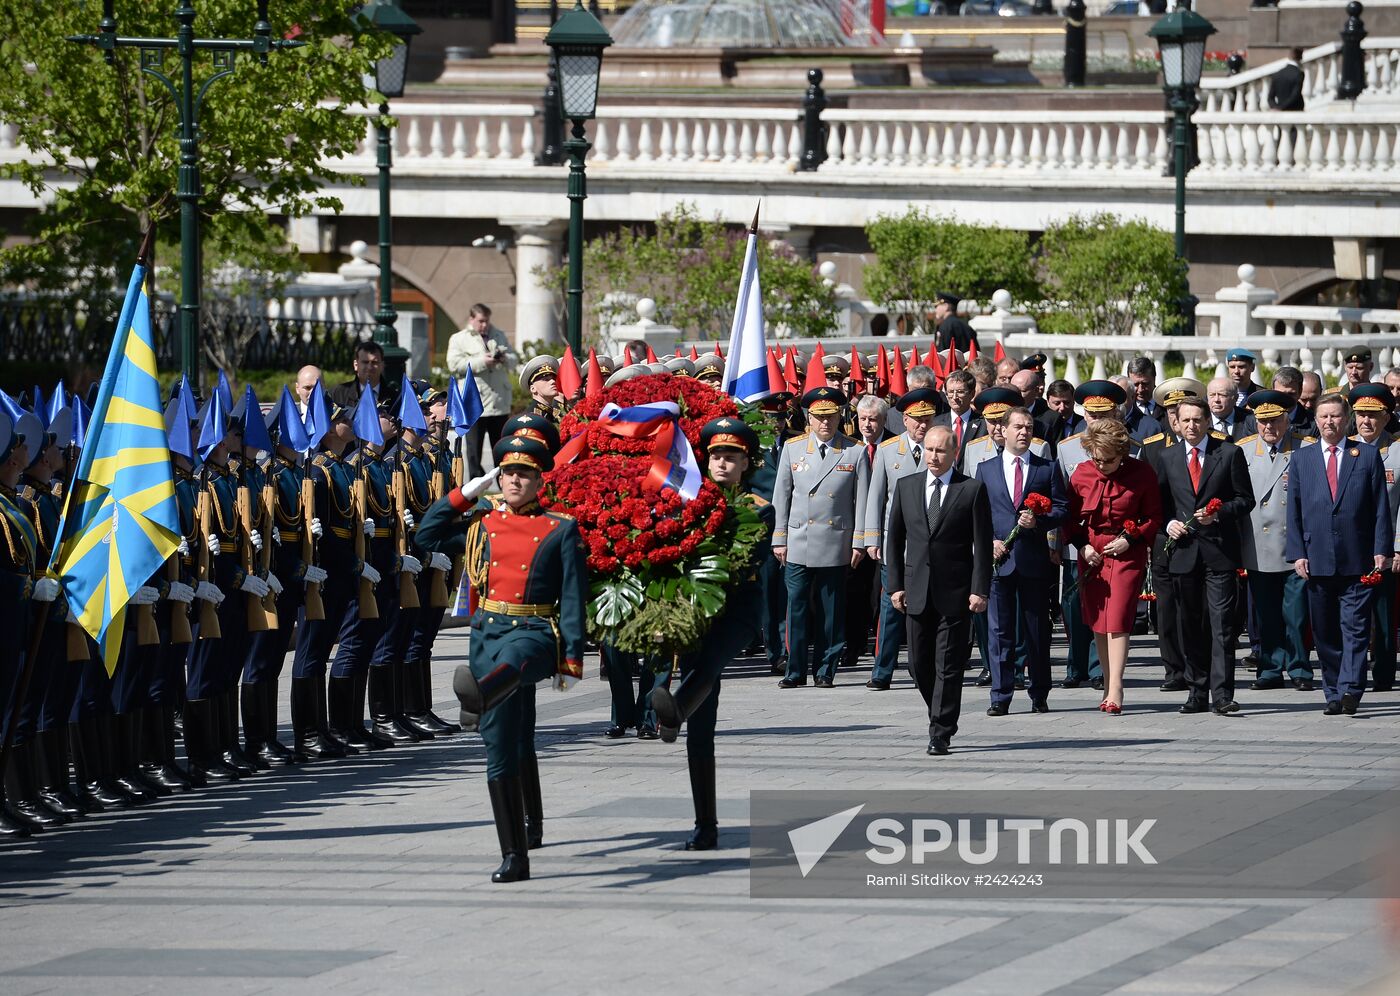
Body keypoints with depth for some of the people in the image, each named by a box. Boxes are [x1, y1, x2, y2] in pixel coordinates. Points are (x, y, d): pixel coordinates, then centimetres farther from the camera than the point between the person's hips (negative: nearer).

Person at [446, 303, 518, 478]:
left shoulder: (499, 336, 16)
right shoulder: (458, 339, 1)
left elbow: (514, 359, 16)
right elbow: (454, 365, -11)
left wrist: (505, 358, -7)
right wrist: (481, 362, -18)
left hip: (500, 403, 4)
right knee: (474, 449, 0)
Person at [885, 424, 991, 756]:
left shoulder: (973, 490, -1)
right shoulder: (906, 487, 10)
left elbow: (983, 544, -3)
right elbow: (894, 539, 12)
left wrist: (980, 590, -9)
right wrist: (895, 585, 4)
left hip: (955, 592, -4)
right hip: (917, 591, 4)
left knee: (948, 665, -3)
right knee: (919, 663, 5)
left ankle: (941, 734, 0)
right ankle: (940, 717, 26)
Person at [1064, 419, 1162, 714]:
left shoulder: (1141, 474, -8)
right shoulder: (1082, 474, 0)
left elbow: (1154, 518, 1)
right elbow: (1070, 516, 11)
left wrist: (1130, 539, -11)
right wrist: (1082, 545, -4)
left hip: (1127, 552, -4)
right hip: (1092, 553, 4)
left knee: (1117, 620, -13)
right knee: (1097, 622, 5)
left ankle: (1115, 690, -15)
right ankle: (1109, 686, 14)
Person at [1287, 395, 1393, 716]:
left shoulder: (1368, 456, 7)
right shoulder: (1301, 459, 12)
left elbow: (1380, 508, 4)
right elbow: (1294, 511, 10)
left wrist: (1381, 550, -4)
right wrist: (1297, 553, 0)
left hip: (1357, 560, -2)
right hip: (1317, 561, 2)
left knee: (1355, 628, -9)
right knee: (1325, 633, 4)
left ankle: (1350, 689, -15)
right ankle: (1333, 695, 10)